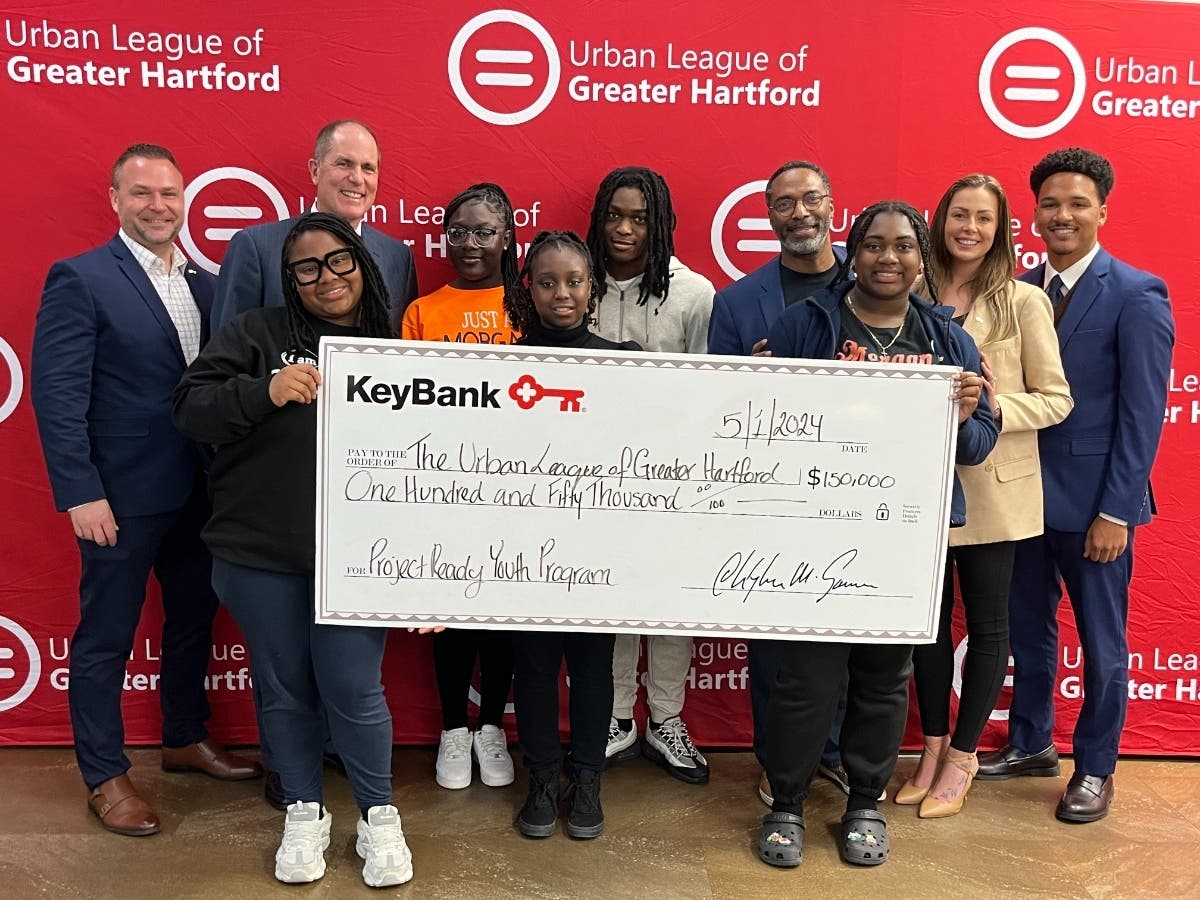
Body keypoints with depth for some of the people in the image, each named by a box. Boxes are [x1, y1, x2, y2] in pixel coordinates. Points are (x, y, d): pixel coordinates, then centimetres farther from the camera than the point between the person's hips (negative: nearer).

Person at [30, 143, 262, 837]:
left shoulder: (206, 284, 8)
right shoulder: (79, 279, -9)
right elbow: (57, 394, -13)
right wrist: (80, 493, -18)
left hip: (199, 491, 6)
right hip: (121, 495, -6)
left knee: (194, 619, 18)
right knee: (106, 638, 7)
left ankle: (186, 738, 38)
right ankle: (105, 775, 23)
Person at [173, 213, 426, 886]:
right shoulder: (257, 335, 1)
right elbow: (190, 407, -5)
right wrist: (264, 392, -23)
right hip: (259, 555, 1)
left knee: (353, 691, -1)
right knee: (285, 691, 12)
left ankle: (379, 816, 23)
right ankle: (304, 812, 35)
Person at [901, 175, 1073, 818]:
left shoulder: (1023, 301, -4)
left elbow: (1056, 399, -4)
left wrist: (997, 409, -22)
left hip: (991, 487, -3)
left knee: (986, 622, 8)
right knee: (928, 615, 12)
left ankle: (961, 757, 25)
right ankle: (933, 747, 29)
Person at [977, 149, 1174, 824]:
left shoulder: (1137, 295, -10)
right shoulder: (1021, 289, 5)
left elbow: (1142, 413, -12)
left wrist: (1116, 511, -15)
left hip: (1093, 503, -5)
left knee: (1102, 643, 10)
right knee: (1029, 631, 17)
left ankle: (1096, 768, 28)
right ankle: (1031, 744, 36)